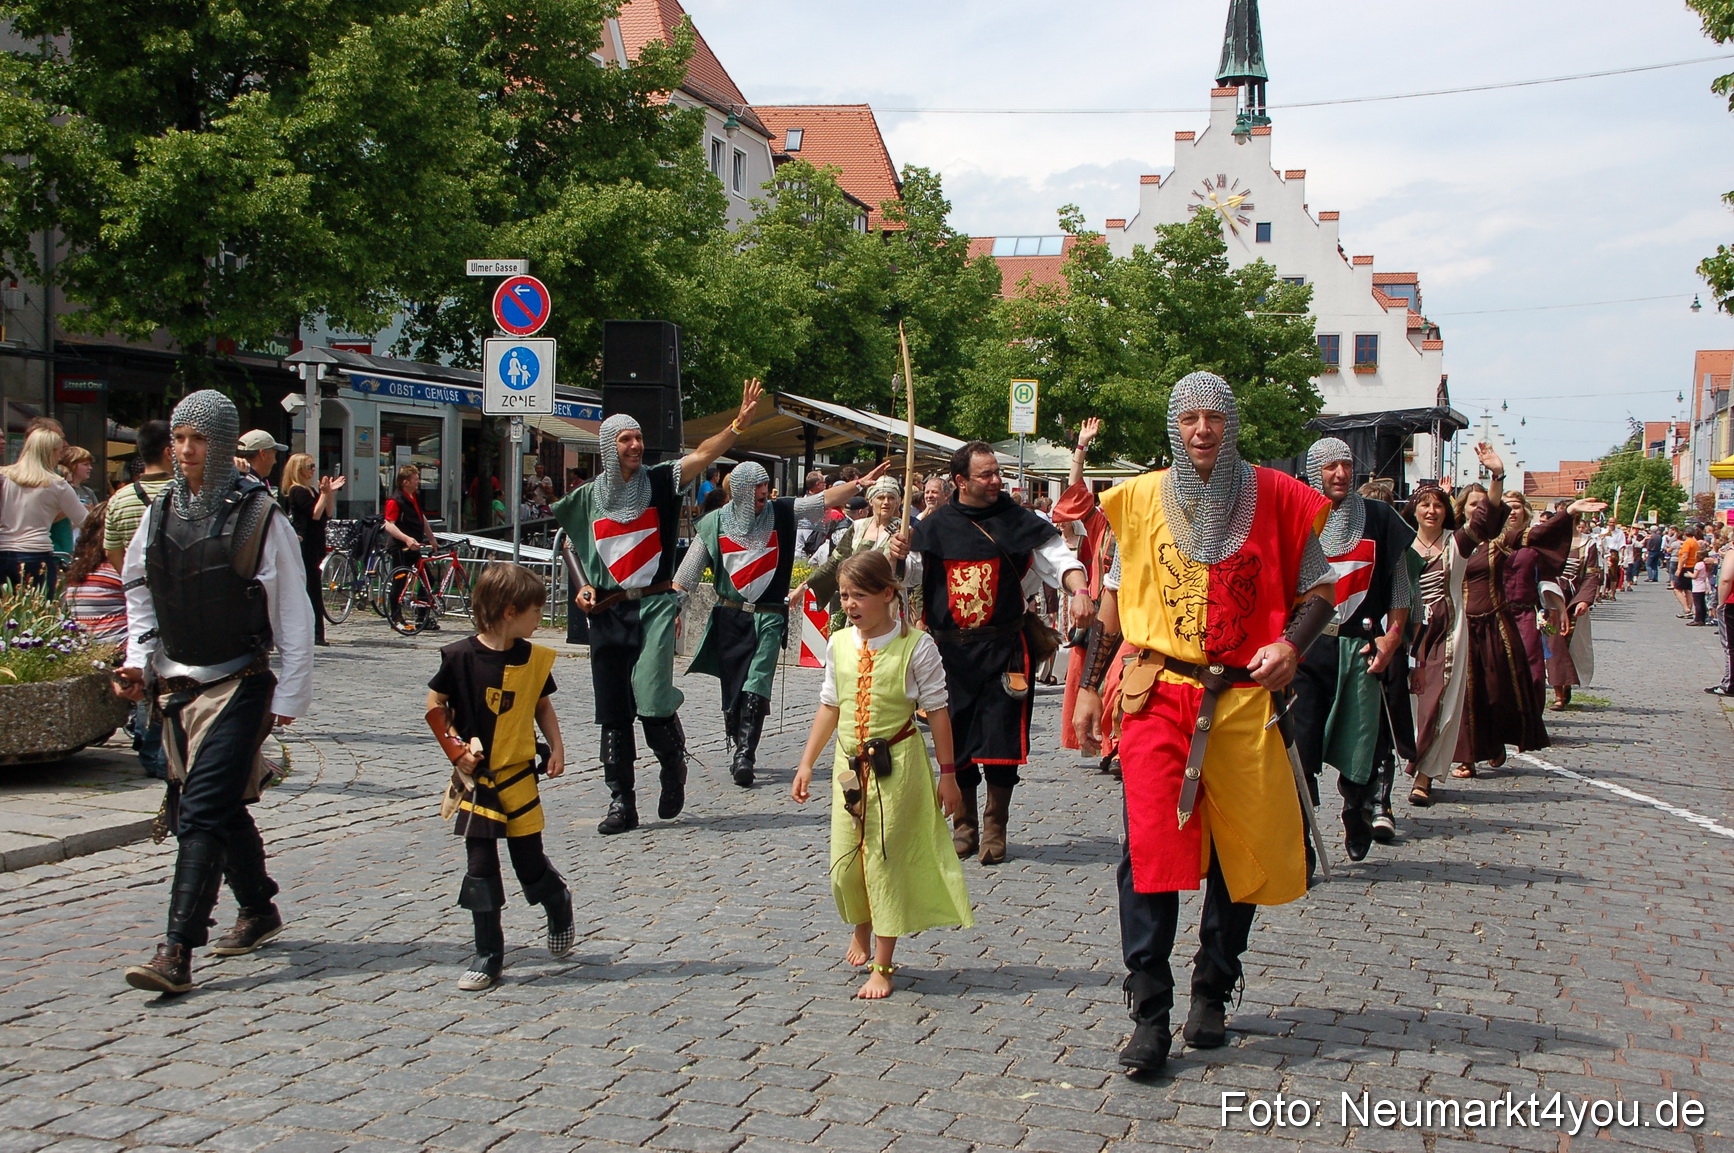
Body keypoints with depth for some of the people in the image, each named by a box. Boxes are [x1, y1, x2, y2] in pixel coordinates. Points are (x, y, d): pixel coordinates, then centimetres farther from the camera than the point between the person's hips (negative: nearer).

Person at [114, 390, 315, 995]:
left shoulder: (258, 515, -8)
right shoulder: (160, 513, 7)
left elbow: (292, 613, -6)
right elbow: (139, 592, 20)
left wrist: (289, 695, -6)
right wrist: (138, 658, 6)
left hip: (239, 686, -6)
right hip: (177, 686, 6)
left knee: (204, 812, -14)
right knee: (225, 808, 15)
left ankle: (177, 951, -16)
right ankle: (258, 911, 35)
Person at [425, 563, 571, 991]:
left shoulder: (533, 658, -2)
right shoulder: (460, 656, -11)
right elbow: (435, 705, -1)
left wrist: (556, 747, 0)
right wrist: (456, 749, -8)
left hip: (519, 776, 2)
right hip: (477, 779, -1)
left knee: (530, 861, 6)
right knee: (480, 867, 2)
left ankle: (559, 905, 39)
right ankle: (488, 957, 10)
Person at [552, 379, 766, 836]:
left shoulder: (658, 482, 1)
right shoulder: (589, 497, 7)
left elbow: (702, 455, -13)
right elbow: (571, 546, 19)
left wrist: (739, 423, -27)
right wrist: (582, 586, 3)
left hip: (655, 605, -3)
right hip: (607, 611, 3)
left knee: (652, 697, -17)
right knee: (613, 711, 4)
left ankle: (673, 764, 12)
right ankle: (621, 801, 13)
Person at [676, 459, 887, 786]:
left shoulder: (780, 513, 3)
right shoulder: (715, 523, 3)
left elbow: (825, 500, -2)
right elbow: (688, 573, 5)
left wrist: (860, 484, -14)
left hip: (768, 617, -1)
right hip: (730, 617, 1)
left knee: (755, 690, -12)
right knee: (732, 689, 6)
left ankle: (744, 756, -15)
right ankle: (740, 750, 20)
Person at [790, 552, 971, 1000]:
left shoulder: (915, 645, -8)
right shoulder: (839, 644, 6)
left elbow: (937, 711, -4)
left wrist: (947, 774, -4)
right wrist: (807, 764, 13)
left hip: (896, 765, -4)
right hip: (849, 765, 4)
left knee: (885, 860, -2)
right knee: (844, 863, 5)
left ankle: (882, 966, 9)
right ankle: (861, 929, 36)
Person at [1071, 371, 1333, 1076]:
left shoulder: (1274, 499, 3)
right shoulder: (1141, 499, 7)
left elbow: (1318, 587, 8)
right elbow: (1115, 596, 15)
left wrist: (1292, 645, -12)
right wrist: (1090, 686, 12)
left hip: (1243, 697, 1)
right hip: (1156, 694, 0)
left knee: (1239, 852, 8)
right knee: (1150, 846, -11)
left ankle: (1212, 995, 25)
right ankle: (1149, 1015, -7)